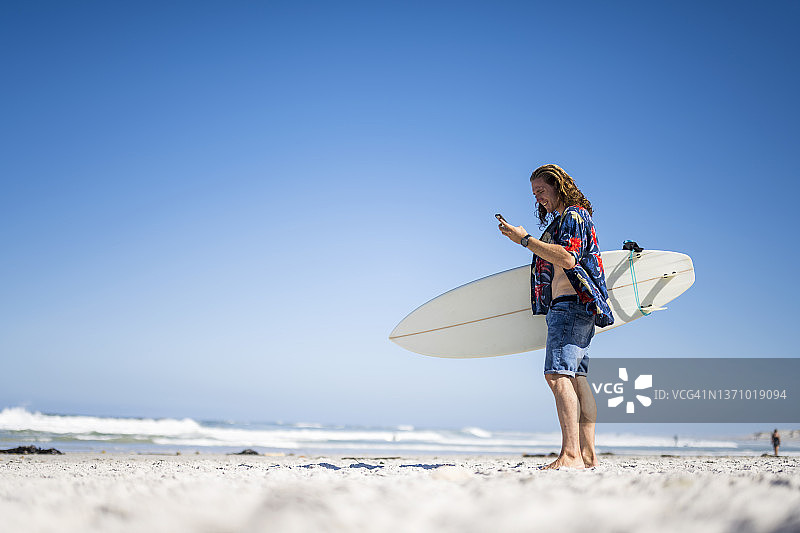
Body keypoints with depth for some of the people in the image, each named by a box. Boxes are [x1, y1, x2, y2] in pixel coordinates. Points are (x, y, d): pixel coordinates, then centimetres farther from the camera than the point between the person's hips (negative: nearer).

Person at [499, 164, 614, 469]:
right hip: (563, 307, 11)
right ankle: (587, 454, 7)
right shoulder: (561, 221, 27)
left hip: (571, 304, -11)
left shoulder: (574, 215, -4)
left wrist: (525, 240, -18)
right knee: (576, 379, 6)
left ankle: (571, 455, -27)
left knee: (558, 375, -21)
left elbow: (568, 258, -21)